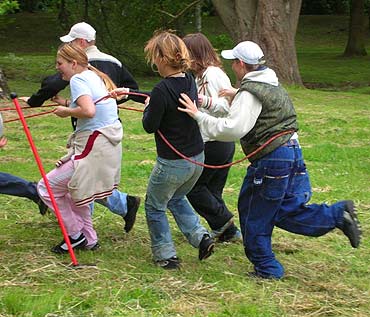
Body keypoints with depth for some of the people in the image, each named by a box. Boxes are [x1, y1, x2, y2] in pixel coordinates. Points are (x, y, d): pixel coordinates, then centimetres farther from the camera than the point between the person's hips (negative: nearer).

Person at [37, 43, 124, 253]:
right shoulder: (96, 76, 15)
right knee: (72, 188, 26)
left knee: (47, 188, 1)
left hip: (93, 148, -10)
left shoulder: (78, 79, -13)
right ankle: (89, 239, 31)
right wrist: (69, 104, 14)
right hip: (110, 144, 10)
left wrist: (66, 111, -11)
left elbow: (88, 111, -28)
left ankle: (76, 235, 10)